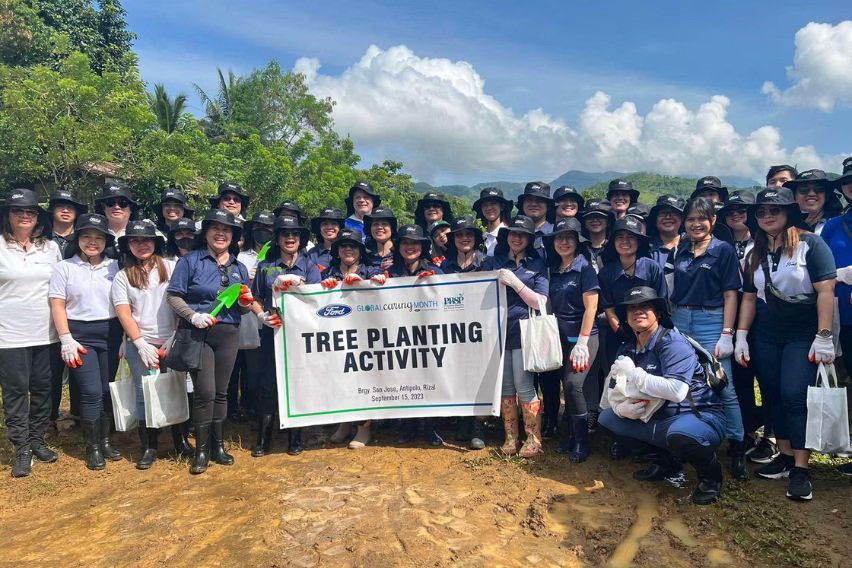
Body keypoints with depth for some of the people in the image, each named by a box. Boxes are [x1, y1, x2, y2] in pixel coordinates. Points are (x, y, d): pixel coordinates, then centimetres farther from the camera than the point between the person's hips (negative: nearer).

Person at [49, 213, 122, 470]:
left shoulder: (114, 267, 6)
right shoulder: (64, 267, 1)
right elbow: (57, 305, -1)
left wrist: (125, 338, 4)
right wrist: (66, 340, -8)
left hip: (111, 334, 3)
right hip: (80, 335, -2)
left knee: (107, 390, 7)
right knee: (92, 392, -7)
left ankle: (105, 440, 22)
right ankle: (92, 447, 8)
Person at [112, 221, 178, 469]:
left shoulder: (171, 267, 4)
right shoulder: (122, 277, 7)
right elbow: (123, 312, 1)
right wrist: (142, 344, -8)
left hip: (172, 341, 0)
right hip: (140, 344, 0)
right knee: (146, 395, 1)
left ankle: (180, 440, 19)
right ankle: (149, 447, 14)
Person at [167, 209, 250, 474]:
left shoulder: (239, 268, 13)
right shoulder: (190, 260, -1)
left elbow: (244, 308, 16)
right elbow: (172, 296, -5)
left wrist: (245, 301, -7)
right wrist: (193, 315, -20)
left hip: (228, 334, 4)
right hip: (197, 333, -4)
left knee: (221, 392, 10)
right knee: (205, 392, -9)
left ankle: (218, 446, 23)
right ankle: (201, 450, 7)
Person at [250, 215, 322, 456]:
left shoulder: (309, 266, 7)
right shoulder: (265, 266, 10)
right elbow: (254, 299, 12)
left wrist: (299, 285, -20)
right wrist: (262, 315, -7)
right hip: (272, 331, 1)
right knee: (267, 384, 0)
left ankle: (295, 439, 17)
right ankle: (263, 439, 11)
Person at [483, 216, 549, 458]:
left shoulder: (537, 264, 5)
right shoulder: (493, 262, 10)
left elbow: (539, 302, -4)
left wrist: (514, 281, -12)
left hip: (523, 331, -2)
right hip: (498, 331, 2)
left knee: (524, 387, -4)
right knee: (505, 387, 7)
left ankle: (533, 438, 10)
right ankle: (510, 437, 18)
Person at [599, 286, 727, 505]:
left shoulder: (673, 344, -18)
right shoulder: (627, 350, 5)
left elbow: (676, 391, -33)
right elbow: (613, 389, 6)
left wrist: (633, 373, -25)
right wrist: (620, 407, -18)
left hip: (700, 416, -8)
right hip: (659, 419, 8)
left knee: (679, 434, -40)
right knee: (606, 418, 1)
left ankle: (710, 474, -5)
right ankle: (666, 462, 8)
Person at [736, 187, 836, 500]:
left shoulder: (810, 244, -9)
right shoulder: (754, 254, 8)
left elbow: (826, 291, -14)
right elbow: (749, 297, 11)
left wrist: (824, 337, -18)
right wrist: (741, 336, 6)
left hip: (804, 336, -5)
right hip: (766, 338, 6)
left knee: (794, 396, -11)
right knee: (774, 397, 9)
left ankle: (801, 469, -2)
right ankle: (785, 456, 21)